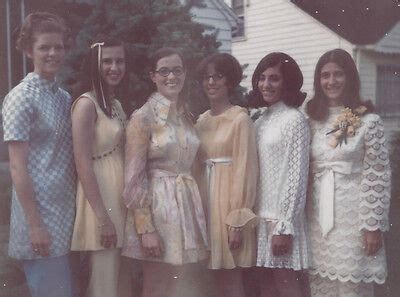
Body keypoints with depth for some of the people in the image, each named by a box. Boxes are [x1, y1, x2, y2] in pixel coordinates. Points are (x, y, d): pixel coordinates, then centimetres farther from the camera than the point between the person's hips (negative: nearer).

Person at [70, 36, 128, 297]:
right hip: (101, 200, -8)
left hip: (120, 199, 8)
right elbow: (83, 163, -18)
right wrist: (102, 217, -21)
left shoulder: (116, 104, 14)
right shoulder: (86, 103, -12)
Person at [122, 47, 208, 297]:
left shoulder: (187, 115, 10)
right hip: (157, 205, -6)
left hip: (186, 203, 6)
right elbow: (134, 179, -13)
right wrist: (145, 228, -17)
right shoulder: (143, 117, -10)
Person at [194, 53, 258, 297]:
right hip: (205, 199, 6)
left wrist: (237, 220, -16)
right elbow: (198, 166, 12)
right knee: (217, 276, 10)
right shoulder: (202, 121, 11)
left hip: (228, 201, -6)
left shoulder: (240, 119, -8)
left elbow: (245, 170, -12)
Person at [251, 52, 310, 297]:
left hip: (281, 218, -7)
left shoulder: (295, 120, -10)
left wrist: (284, 226, -16)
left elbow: (297, 177, -14)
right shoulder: (260, 121, 11)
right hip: (260, 216, 7)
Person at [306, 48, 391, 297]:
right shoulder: (313, 120, 6)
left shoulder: (369, 121, -7)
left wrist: (373, 226, -11)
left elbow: (379, 176, -8)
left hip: (353, 216, -4)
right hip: (318, 217, 4)